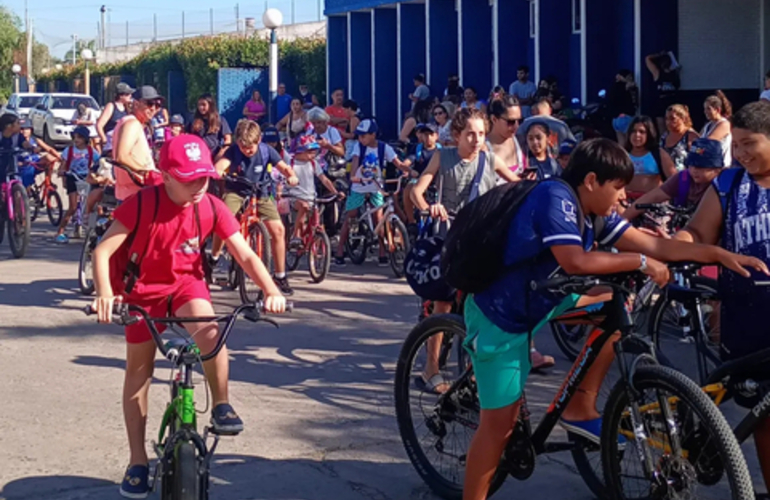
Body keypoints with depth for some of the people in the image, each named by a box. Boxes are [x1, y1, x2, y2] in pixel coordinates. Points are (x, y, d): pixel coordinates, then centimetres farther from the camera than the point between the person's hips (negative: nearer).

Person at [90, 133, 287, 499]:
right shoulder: (142, 204, -24)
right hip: (144, 289, -1)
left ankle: (221, 405, -8)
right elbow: (103, 251, -26)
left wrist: (271, 291, -30)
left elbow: (245, 255, -15)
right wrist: (104, 293, -43)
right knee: (138, 371, 5)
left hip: (187, 283, 1)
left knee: (209, 331, -32)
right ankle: (138, 462, 16)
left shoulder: (211, 208, -16)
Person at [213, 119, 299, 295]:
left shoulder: (267, 151, -12)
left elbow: (284, 167, -13)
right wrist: (218, 172, -59)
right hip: (236, 191, -2)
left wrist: (291, 176, -37)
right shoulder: (233, 151, -17)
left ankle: (280, 275, 0)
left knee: (278, 229, -13)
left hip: (261, 193, 2)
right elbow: (221, 164, -34)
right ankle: (214, 257, -2)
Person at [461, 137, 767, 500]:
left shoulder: (593, 211, 0)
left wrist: (721, 255, -5)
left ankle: (580, 407, 7)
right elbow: (576, 262, -35)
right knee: (500, 423, -5)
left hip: (534, 300, 9)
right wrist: (640, 262, -25)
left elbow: (651, 244, 0)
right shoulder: (555, 197, -24)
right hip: (499, 315, -8)